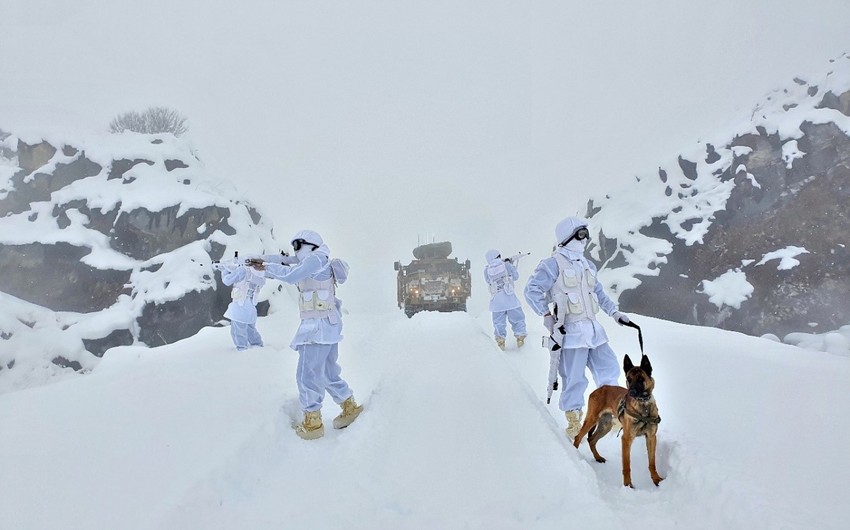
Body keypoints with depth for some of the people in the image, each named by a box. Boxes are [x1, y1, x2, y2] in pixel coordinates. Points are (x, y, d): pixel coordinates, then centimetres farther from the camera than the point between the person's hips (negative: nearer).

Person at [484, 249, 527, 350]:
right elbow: (515, 277, 12)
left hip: (496, 299, 2)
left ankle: (500, 340, 6)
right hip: (508, 296, -1)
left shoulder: (486, 270, 4)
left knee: (498, 322, 10)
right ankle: (520, 338, 9)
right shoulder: (506, 264, 1)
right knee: (517, 318, 11)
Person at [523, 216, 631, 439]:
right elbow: (532, 290, -12)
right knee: (575, 379, -3)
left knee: (610, 369, 10)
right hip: (571, 330, -7)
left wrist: (615, 313, 17)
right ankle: (573, 424, 13)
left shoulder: (587, 265, 16)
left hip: (593, 328, 8)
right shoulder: (553, 264, -8)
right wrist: (548, 317, -17)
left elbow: (599, 293, 26)